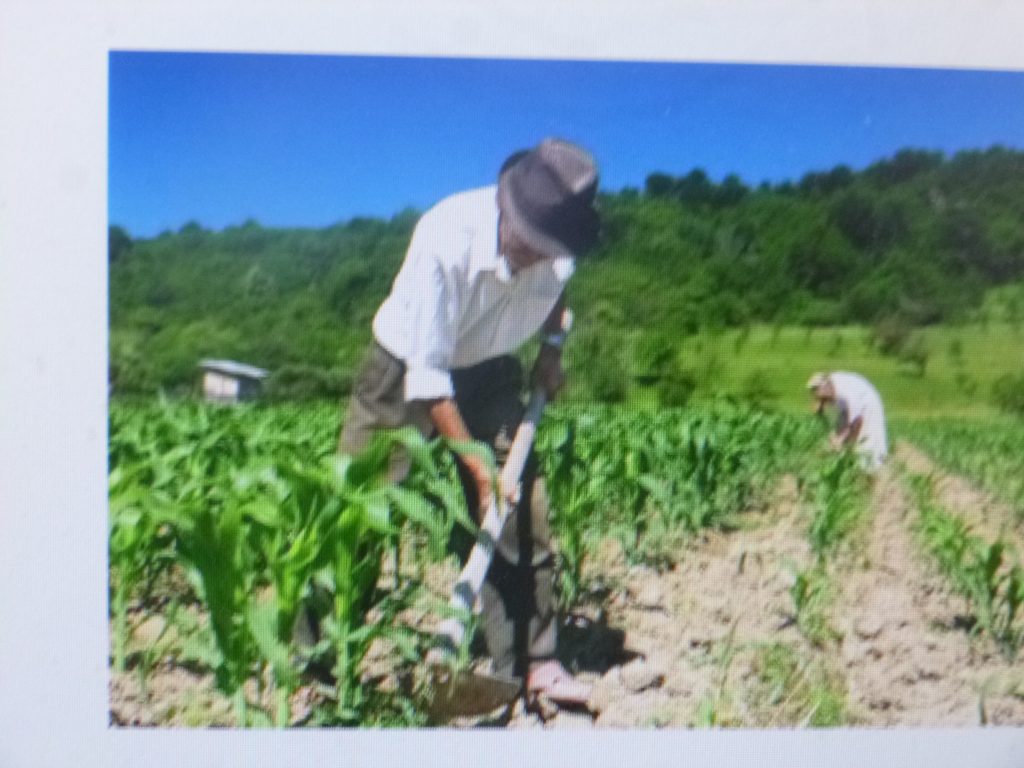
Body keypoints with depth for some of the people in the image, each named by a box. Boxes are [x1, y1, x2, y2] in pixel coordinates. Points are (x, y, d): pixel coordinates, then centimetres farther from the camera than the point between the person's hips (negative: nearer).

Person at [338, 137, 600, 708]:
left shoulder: (558, 243, -18)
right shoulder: (446, 237, -33)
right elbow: (428, 372, -28)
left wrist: (552, 348, -4)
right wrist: (474, 461, -27)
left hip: (489, 373, 4)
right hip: (407, 368, -4)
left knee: (525, 507, -3)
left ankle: (532, 662, 8)